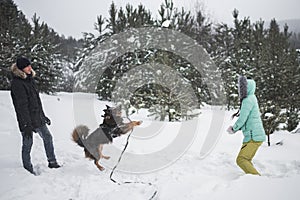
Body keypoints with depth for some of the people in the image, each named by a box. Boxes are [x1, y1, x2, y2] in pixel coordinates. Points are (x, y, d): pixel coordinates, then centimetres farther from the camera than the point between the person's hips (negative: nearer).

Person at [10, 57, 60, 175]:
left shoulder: (30, 79, 11)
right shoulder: (17, 83, -17)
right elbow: (21, 106, -21)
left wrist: (43, 116, 22)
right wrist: (27, 124, -23)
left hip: (38, 117, 9)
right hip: (26, 120, -9)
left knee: (47, 137, 13)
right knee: (27, 143, 0)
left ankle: (52, 162, 23)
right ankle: (28, 169, 13)